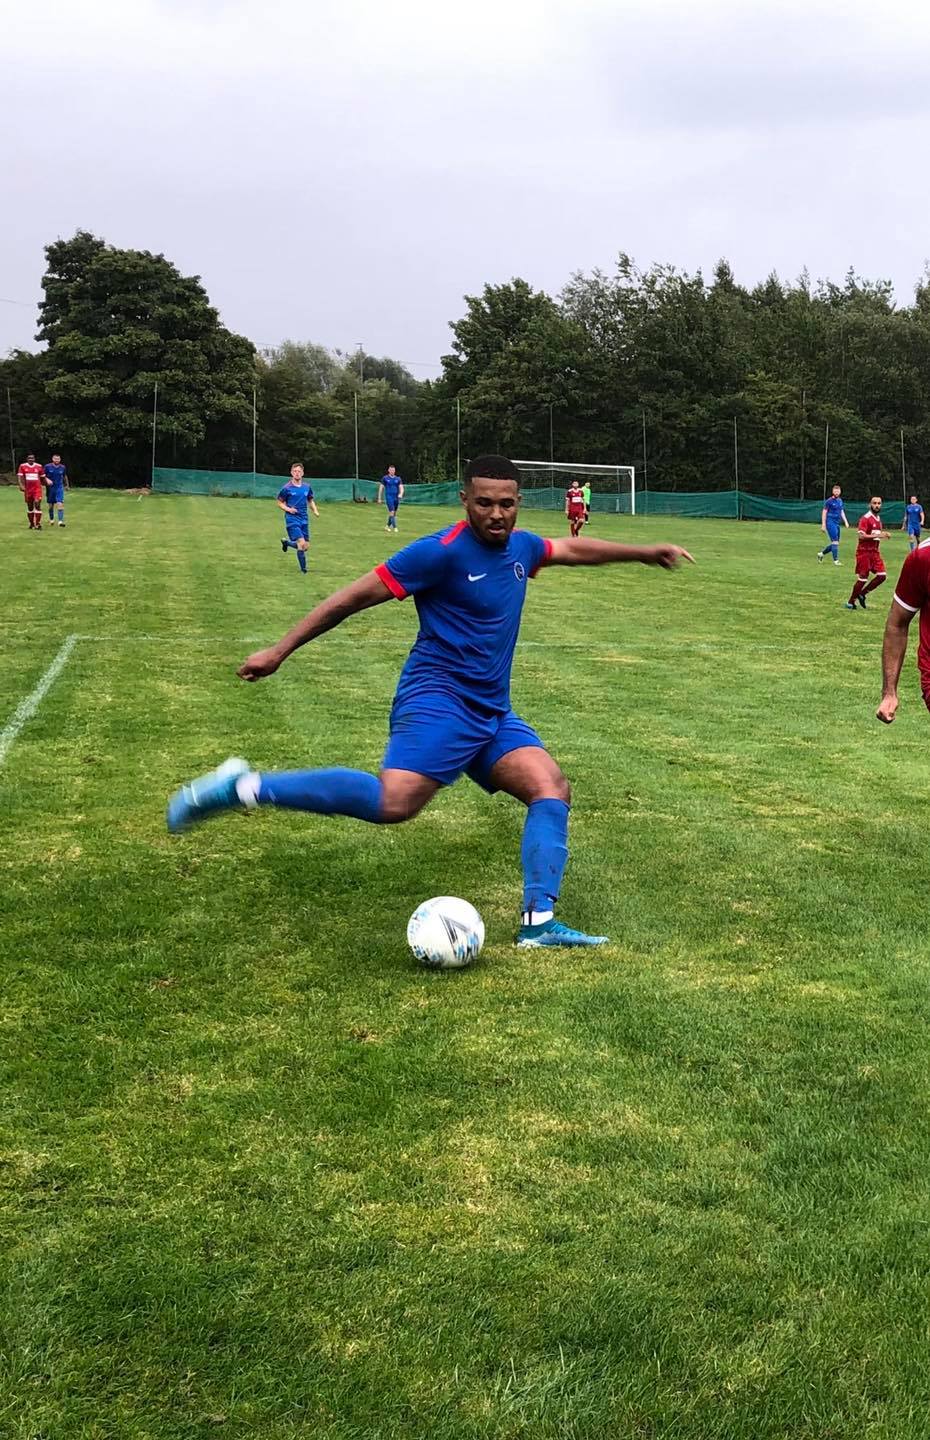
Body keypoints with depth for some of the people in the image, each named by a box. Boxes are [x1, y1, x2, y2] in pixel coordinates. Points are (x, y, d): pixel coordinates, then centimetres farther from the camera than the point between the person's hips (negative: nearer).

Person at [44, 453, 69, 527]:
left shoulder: (62, 467, 3)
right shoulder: (48, 467, -3)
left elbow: (65, 476, 19)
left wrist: (67, 485, 28)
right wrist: (47, 480, -18)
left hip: (59, 488, 0)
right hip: (50, 488, 0)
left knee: (60, 504, -14)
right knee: (50, 505, 10)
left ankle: (61, 521, -19)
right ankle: (51, 519, 29)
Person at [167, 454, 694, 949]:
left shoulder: (521, 546, 11)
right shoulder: (443, 551, -13)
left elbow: (574, 548, 34)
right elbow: (353, 597, -11)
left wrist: (645, 552, 40)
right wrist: (279, 651, -10)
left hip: (492, 712, 8)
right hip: (438, 699, -8)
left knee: (552, 788, -8)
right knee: (394, 803, -28)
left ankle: (539, 923, -7)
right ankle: (245, 787, -20)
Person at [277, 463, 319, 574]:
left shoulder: (306, 487, 6)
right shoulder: (286, 488, -6)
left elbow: (310, 500, 20)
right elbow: (280, 503, 3)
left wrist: (315, 511, 2)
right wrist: (288, 509, -16)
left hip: (304, 520, 5)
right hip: (292, 519, -5)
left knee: (306, 547, 6)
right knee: (301, 543, -18)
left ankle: (287, 543, 34)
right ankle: (304, 569, -3)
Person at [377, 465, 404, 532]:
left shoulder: (398, 479, 8)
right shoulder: (385, 478, 1)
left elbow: (401, 488, 2)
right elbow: (381, 488, 5)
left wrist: (401, 494, -19)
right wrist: (379, 498, 3)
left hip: (396, 498, 4)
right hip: (389, 497, -4)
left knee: (394, 513, 9)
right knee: (392, 512, -15)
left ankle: (388, 526, 26)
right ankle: (394, 527, -14)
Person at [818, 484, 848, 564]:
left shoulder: (840, 501, 13)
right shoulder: (829, 501, -7)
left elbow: (842, 512, 22)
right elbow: (824, 512, -6)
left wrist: (846, 522, 12)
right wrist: (823, 524, -11)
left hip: (837, 524, 7)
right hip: (830, 523, -7)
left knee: (835, 543, 10)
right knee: (835, 542, -12)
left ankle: (821, 553, 26)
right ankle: (836, 560, -9)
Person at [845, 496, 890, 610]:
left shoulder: (878, 519, 14)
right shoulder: (866, 518, -12)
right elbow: (861, 536, -22)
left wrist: (883, 535, 6)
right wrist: (878, 536, -28)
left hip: (875, 551, 8)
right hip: (864, 552, -8)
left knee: (882, 576, -3)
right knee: (863, 578, -5)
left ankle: (862, 594, 11)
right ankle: (851, 602, 9)